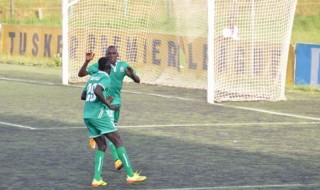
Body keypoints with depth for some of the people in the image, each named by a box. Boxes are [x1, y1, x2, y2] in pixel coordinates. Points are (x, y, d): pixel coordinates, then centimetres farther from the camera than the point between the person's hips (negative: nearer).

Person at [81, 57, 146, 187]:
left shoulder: (92, 78, 19)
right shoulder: (105, 78, -6)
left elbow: (83, 96, 27)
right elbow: (97, 91, -25)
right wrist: (108, 105, -17)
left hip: (87, 116, 8)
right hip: (99, 115, -8)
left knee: (102, 146, 13)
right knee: (118, 141, -2)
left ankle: (97, 179, 0)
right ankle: (130, 175, -7)